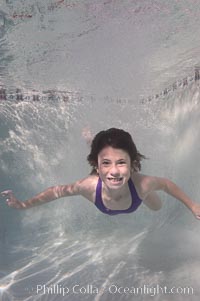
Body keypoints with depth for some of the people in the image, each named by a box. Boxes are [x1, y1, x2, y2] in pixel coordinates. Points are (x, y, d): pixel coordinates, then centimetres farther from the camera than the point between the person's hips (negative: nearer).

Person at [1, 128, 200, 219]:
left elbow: (165, 183, -26)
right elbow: (57, 191, -30)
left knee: (157, 207, 32)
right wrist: (23, 205, -29)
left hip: (133, 185, 0)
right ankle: (91, 141, 55)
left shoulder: (141, 183, -49)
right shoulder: (89, 186, -48)